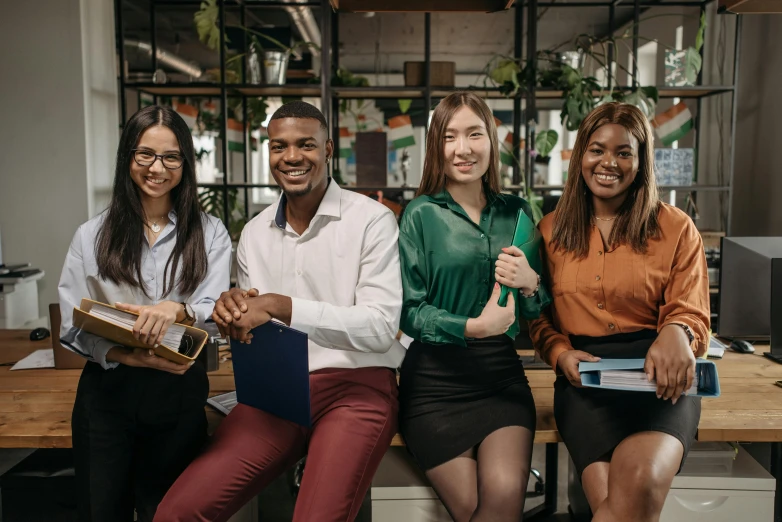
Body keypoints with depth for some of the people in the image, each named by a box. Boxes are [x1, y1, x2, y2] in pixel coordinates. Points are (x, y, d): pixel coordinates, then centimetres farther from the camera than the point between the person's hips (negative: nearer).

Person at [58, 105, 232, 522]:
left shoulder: (209, 234, 3)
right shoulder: (93, 235, 6)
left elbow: (215, 311, -8)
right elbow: (73, 325, 1)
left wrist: (175, 309, -30)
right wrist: (128, 356, -16)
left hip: (179, 393, 0)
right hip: (107, 389, 1)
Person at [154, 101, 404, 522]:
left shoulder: (371, 220, -5)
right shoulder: (254, 234, 12)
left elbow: (380, 328, -14)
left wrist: (279, 306, -21)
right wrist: (233, 313, -7)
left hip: (355, 385, -4)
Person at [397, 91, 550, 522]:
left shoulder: (517, 212, 7)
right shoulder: (421, 215, -3)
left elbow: (538, 312, 11)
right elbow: (408, 311, -7)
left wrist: (531, 284, -11)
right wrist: (473, 327, -21)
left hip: (502, 374, 3)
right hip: (435, 379, -2)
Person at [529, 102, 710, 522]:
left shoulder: (676, 228, 8)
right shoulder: (551, 230, 13)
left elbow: (692, 314, 5)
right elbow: (538, 317, 14)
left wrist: (676, 333, -19)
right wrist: (561, 354, -7)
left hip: (657, 377, 0)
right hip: (584, 378, 1)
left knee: (641, 482, -30)